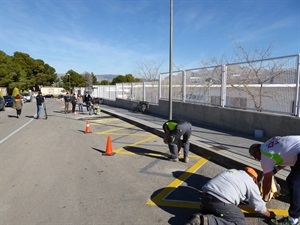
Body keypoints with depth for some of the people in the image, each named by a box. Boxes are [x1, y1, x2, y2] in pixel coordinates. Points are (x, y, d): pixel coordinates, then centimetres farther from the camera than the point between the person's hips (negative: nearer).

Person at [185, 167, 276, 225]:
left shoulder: (231, 171, 30)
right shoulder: (251, 183, 13)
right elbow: (259, 206, 20)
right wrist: (269, 214, 40)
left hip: (206, 195, 7)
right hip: (220, 202, -7)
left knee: (210, 212, 35)